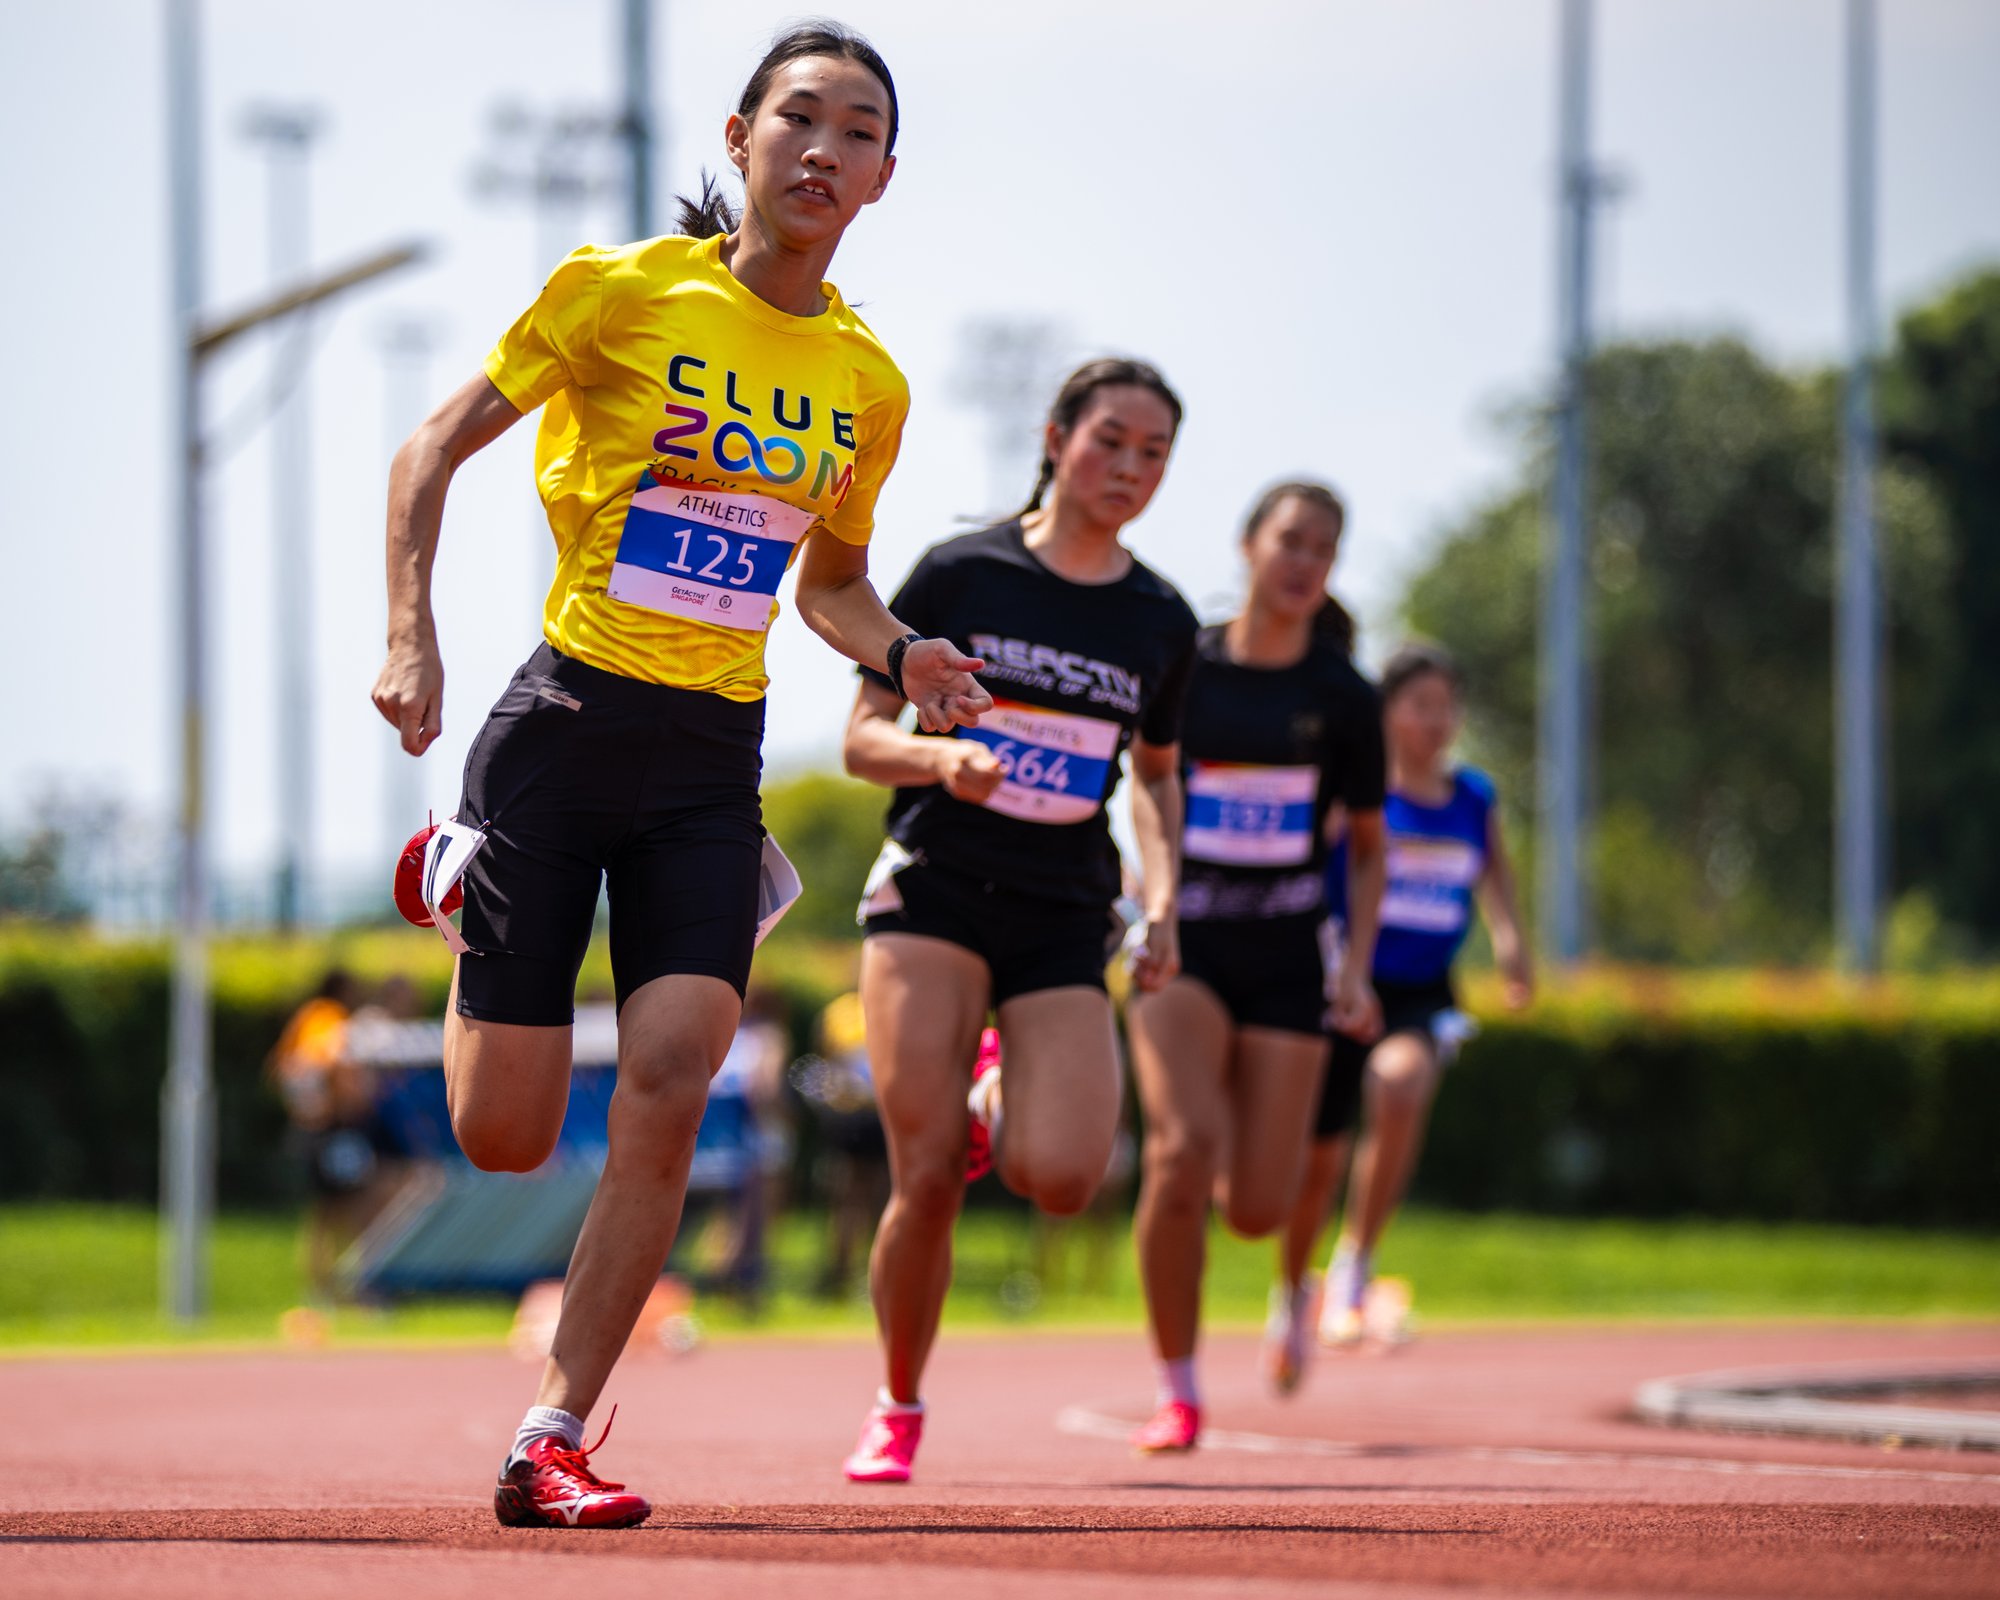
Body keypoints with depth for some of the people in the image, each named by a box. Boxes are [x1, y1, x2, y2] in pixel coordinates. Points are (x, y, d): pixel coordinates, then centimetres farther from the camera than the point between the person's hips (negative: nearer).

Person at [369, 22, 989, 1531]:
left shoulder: (868, 381, 8)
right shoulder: (622, 290, -6)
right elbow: (432, 450, 0)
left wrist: (905, 654, 1)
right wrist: (410, 637, -13)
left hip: (714, 764, 3)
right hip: (568, 718, -3)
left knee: (669, 1089, -16)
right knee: (504, 1135, -2)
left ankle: (552, 1441, -7)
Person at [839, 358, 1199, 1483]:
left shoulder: (1161, 622, 8)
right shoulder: (961, 575, -1)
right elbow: (863, 737, 4)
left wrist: (1163, 904, 6)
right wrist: (942, 757, -18)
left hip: (1066, 922, 2)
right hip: (935, 891, -2)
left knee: (1063, 1181, -18)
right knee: (926, 1179, -14)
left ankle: (1005, 1105, 19)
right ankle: (899, 1412, 8)